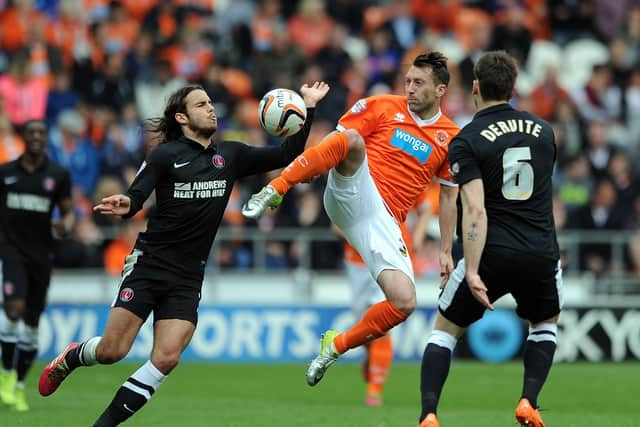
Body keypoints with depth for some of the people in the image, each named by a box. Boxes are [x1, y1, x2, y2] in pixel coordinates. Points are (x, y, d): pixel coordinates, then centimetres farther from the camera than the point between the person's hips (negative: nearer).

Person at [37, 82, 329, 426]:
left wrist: (307, 107, 2)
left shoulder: (230, 156, 9)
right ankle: (71, 356, 27)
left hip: (187, 279, 4)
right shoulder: (166, 155, -4)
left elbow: (286, 156, 9)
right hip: (149, 266, -4)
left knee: (166, 359, -11)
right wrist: (124, 206, -33)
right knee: (112, 351, -8)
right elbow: (134, 197, -9)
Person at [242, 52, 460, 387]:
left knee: (405, 303, -15)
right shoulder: (381, 107, 6)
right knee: (352, 140, -34)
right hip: (354, 194, -3)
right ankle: (274, 191, -34)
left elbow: (449, 196, 19)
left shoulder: (450, 138, 13)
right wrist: (302, 168, -16)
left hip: (384, 222, 3)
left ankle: (336, 346, 7)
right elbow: (337, 138, 2)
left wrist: (446, 251, 16)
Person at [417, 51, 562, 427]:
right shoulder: (543, 131, 8)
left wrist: (471, 271, -21)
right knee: (546, 323, 30)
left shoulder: (467, 141, -7)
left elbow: (475, 210, -17)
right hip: (541, 253, 3)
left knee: (445, 329, 14)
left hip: (492, 255, -3)